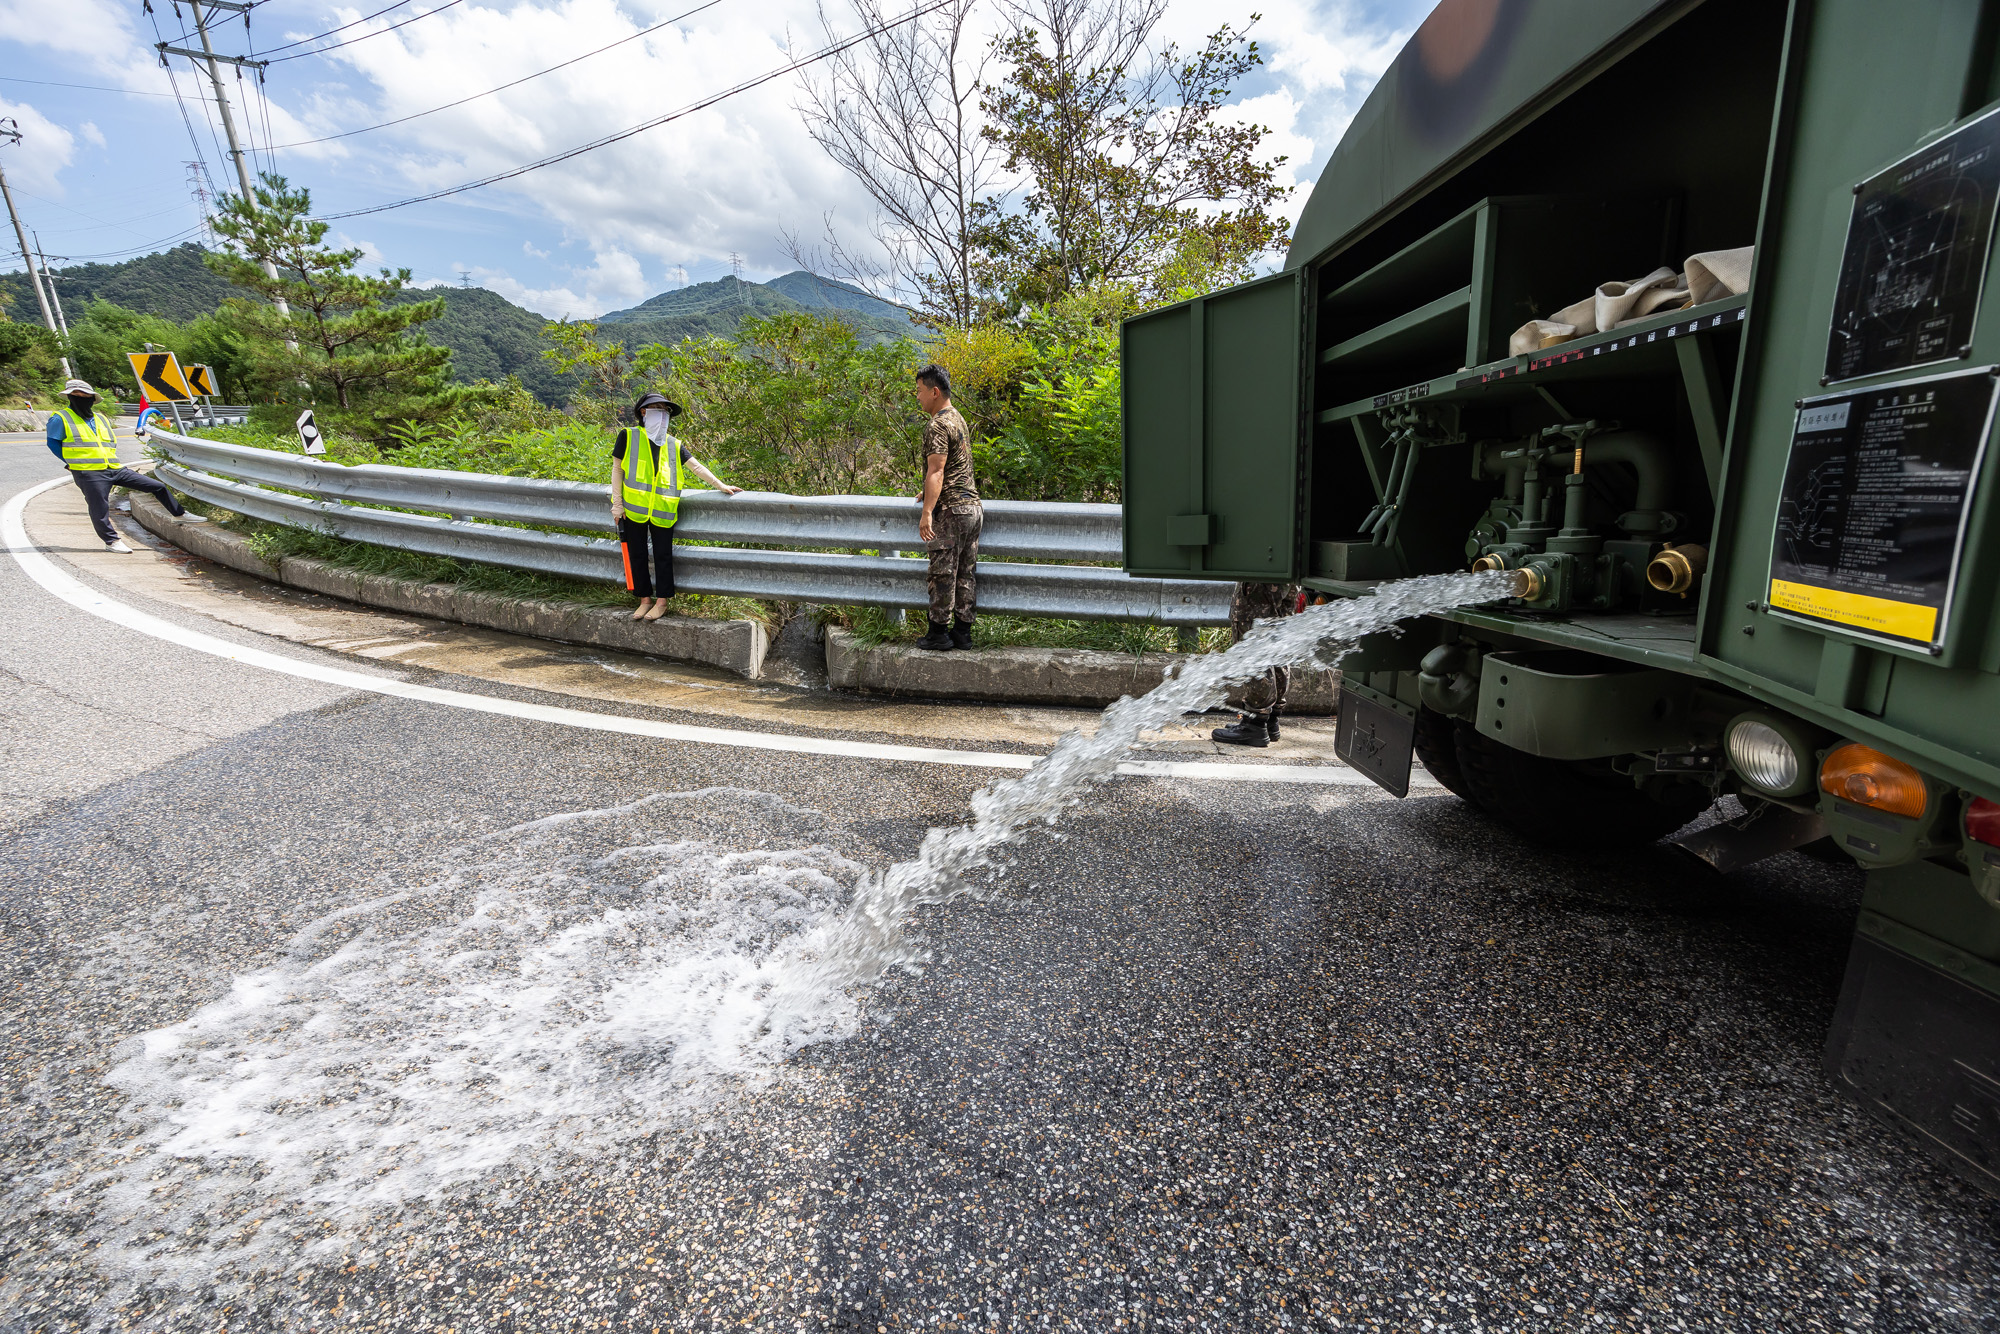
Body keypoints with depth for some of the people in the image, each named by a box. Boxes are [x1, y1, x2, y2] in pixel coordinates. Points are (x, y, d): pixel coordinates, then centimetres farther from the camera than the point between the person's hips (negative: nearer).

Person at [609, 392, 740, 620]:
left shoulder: (674, 445, 10)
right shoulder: (628, 436, 3)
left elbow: (697, 467, 9)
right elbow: (617, 469, 2)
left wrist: (720, 485, -1)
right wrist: (617, 503, -3)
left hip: (662, 511, 1)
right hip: (633, 509, -1)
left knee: (662, 556, 3)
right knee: (637, 556, 6)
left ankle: (662, 602, 13)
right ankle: (646, 599, 18)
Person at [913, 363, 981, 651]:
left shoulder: (937, 426, -12)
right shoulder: (958, 418, 18)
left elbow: (936, 471, -22)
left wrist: (927, 512, -27)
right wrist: (931, 494, 39)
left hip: (950, 510, -9)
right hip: (972, 505, 9)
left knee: (943, 573, -2)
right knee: (966, 573, 10)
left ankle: (940, 632, 5)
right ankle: (963, 632, 15)